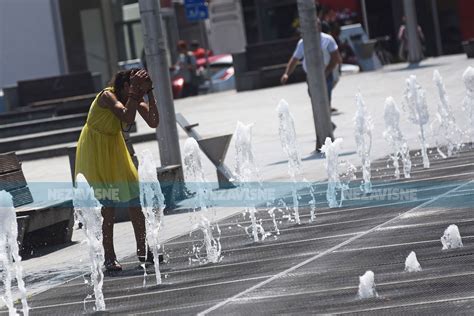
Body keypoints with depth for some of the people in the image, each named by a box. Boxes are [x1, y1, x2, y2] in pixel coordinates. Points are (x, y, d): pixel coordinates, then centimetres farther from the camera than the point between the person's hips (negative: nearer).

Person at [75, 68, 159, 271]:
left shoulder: (136, 100, -6)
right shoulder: (107, 96, -26)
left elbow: (153, 122, -16)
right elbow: (128, 118, -42)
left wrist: (149, 93, -20)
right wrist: (134, 91, -38)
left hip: (115, 148, 7)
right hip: (95, 150, -7)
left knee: (134, 198, 3)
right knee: (106, 206, -10)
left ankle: (142, 251, 12)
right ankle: (109, 258, -4)